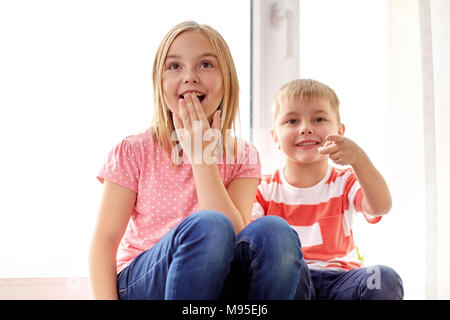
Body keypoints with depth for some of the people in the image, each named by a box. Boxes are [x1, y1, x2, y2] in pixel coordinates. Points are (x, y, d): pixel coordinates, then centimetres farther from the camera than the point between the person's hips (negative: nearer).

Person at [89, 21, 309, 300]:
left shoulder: (242, 157, 3)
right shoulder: (133, 151, -2)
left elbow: (236, 237, -13)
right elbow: (105, 240, -5)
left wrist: (203, 156, -15)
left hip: (215, 283, 2)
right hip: (139, 285, -2)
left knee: (275, 232, -28)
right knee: (206, 225, -33)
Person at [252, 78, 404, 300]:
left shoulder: (344, 180, 5)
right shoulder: (265, 189, 4)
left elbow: (380, 207, -16)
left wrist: (358, 159, -35)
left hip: (339, 278, 2)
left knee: (384, 279, -28)